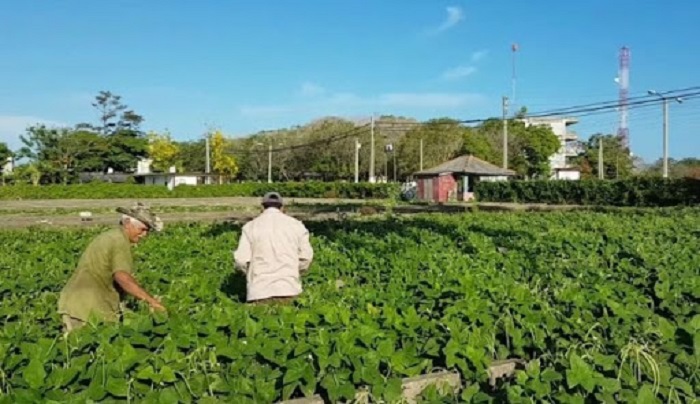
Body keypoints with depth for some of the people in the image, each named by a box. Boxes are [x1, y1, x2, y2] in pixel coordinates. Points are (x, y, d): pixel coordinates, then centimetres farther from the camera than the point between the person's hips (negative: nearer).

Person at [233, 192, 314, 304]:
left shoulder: (251, 226, 5)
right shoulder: (296, 225, 8)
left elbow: (241, 260, -2)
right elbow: (306, 257, 5)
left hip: (259, 291, 0)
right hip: (289, 289, 1)